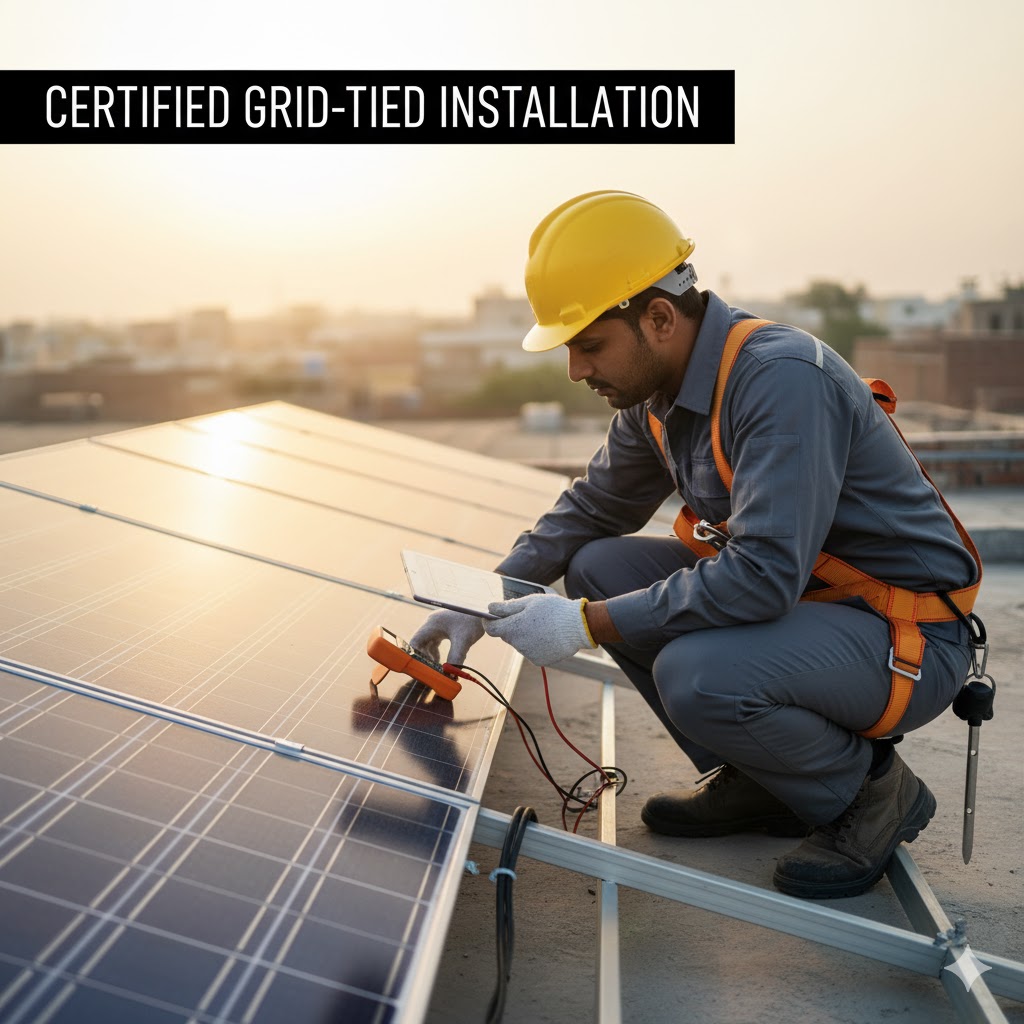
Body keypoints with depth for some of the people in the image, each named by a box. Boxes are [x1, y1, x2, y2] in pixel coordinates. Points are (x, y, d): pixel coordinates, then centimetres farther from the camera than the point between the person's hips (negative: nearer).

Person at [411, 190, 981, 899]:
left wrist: (586, 625, -28)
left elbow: (763, 574, -34)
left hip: (908, 635, -9)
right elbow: (592, 508, 15)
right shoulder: (658, 395, 1)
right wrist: (484, 605, 5)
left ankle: (872, 790, -2)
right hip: (793, 594, 9)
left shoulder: (782, 379, -27)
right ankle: (757, 782, 10)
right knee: (599, 568, 1)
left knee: (697, 675, -33)